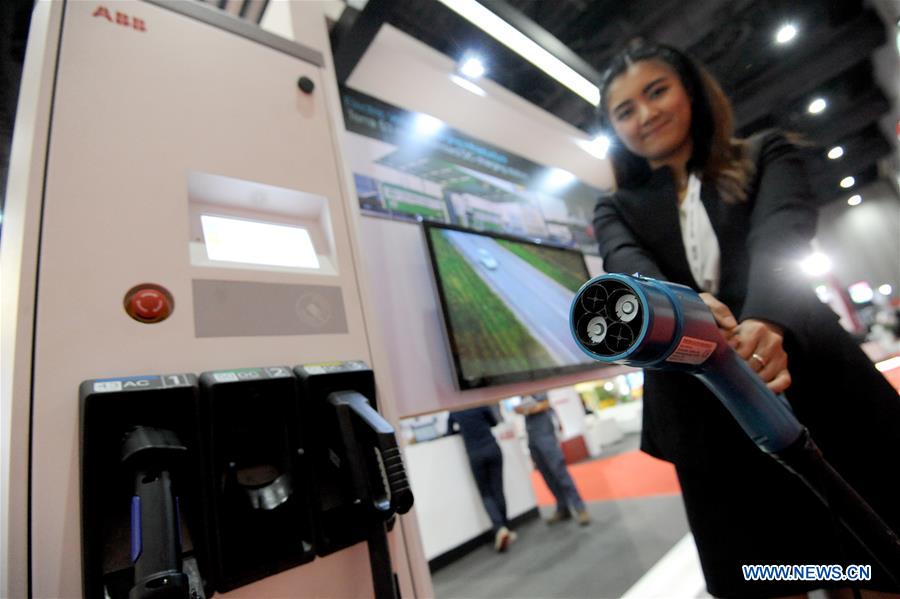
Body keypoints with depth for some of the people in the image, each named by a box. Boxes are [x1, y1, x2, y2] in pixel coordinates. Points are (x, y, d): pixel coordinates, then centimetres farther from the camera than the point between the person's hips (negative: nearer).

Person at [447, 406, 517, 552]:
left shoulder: (453, 412, 3)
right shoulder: (480, 405, 1)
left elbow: (449, 433, 12)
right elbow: (494, 422, 15)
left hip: (475, 454, 0)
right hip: (492, 448, 0)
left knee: (486, 494, 10)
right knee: (498, 490, 10)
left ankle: (500, 528, -8)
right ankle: (505, 528, 15)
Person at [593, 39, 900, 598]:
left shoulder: (767, 154, 9)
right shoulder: (617, 209, 11)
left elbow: (783, 233, -12)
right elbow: (628, 267, -12)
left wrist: (768, 321, -33)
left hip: (817, 390, 0)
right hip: (708, 422, 1)